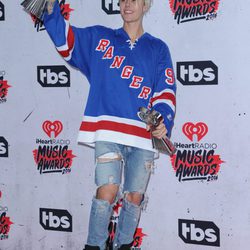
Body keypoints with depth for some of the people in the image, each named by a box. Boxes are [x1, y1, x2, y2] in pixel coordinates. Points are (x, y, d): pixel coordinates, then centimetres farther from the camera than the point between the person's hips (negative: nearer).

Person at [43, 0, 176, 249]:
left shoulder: (158, 48, 15)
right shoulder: (99, 38, 14)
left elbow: (166, 90, 8)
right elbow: (64, 37, 5)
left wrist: (164, 121, -9)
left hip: (144, 135, 2)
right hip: (107, 131, -2)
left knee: (135, 197, 6)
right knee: (107, 191, -14)